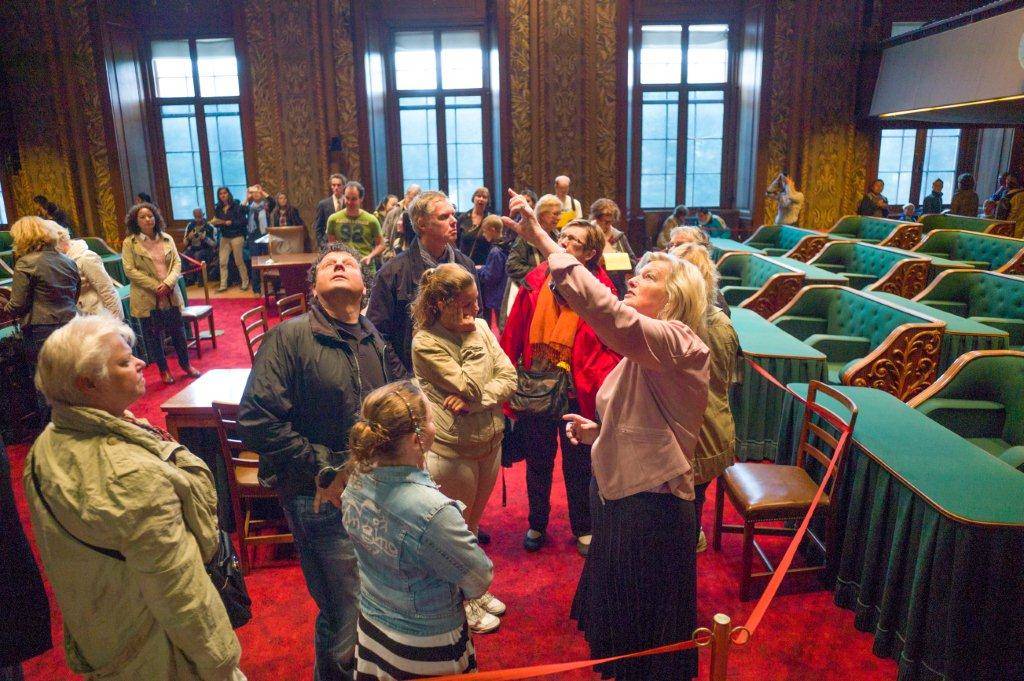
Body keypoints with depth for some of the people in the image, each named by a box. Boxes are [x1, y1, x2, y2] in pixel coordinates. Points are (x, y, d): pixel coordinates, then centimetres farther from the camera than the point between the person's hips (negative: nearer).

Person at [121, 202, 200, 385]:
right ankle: (163, 370, 22)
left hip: (170, 295, 3)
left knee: (178, 331, 11)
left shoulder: (167, 239, 6)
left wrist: (168, 283, -14)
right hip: (147, 298, -3)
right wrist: (155, 286, -16)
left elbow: (177, 263, 2)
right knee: (153, 335, 8)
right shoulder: (129, 243, -5)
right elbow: (130, 270, -11)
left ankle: (186, 364, 28)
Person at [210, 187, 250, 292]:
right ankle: (223, 285, 5)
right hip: (224, 237, 5)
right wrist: (214, 222, -8)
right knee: (222, 262, -1)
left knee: (239, 261, 2)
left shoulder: (236, 206, -6)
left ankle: (245, 282, 16)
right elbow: (217, 223, 13)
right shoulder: (218, 208, 7)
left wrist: (231, 223, -20)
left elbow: (243, 221, -11)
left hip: (236, 236, -4)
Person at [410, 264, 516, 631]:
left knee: (474, 522, 23)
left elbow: (509, 378, -5)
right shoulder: (425, 343, -17)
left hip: (490, 441, 6)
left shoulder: (481, 327, -1)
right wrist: (470, 336, -18)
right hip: (453, 450, -6)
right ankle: (461, 603, 35)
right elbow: (472, 387, -23)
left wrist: (475, 400, -20)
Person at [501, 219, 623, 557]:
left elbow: (614, 347, -10)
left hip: (579, 395, -2)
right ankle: (537, 525, 41)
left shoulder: (601, 290, -10)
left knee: (579, 465, 16)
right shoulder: (536, 282, -4)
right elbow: (511, 336, -3)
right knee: (538, 462, 20)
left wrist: (600, 386, -24)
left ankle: (583, 529, 39)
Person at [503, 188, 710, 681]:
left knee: (647, 637, 12)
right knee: (618, 622, 25)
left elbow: (607, 312, -39)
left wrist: (543, 242, -40)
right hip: (619, 498, 9)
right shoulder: (642, 354, 10)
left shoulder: (679, 344, -21)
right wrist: (595, 431, 1)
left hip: (652, 510, -9)